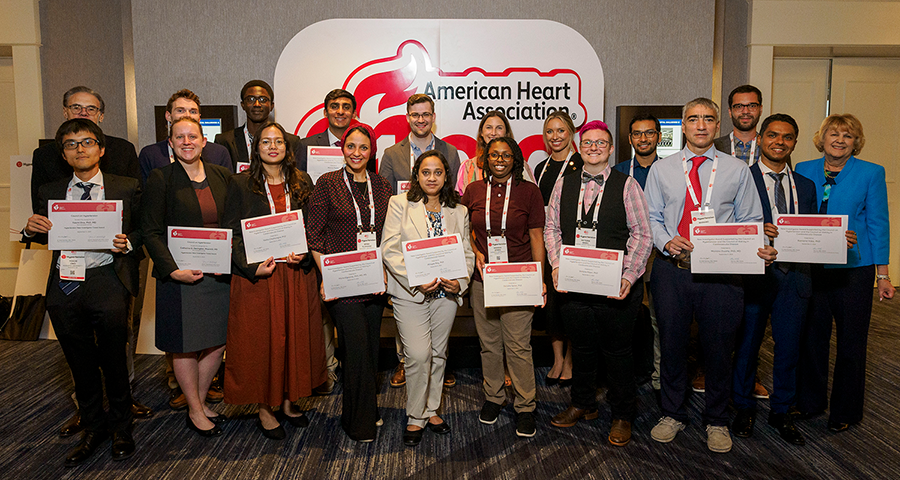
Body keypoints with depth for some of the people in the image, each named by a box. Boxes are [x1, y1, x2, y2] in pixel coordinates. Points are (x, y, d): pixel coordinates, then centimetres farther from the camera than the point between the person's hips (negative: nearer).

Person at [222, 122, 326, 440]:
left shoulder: (302, 183, 7)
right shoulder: (240, 184, -1)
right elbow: (231, 233, -4)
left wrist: (305, 253, -11)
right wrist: (251, 266, -17)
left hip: (296, 273, 3)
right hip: (257, 275, -3)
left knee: (296, 336, 9)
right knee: (259, 339, 3)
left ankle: (288, 401, 27)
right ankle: (264, 409, 18)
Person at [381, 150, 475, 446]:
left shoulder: (459, 211, 9)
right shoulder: (400, 204, -2)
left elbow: (467, 253, 9)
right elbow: (389, 250, -8)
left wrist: (460, 282, -10)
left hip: (446, 293, 4)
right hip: (410, 294, -4)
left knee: (438, 353, 13)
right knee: (418, 355, -8)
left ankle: (431, 410, 30)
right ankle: (415, 417, 11)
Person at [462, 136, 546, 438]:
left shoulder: (529, 191, 0)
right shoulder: (473, 191, 6)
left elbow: (536, 236, 2)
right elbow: (466, 230, 17)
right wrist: (476, 252, -2)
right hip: (482, 278, 3)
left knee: (519, 345, -1)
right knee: (488, 342, 11)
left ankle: (525, 407, 14)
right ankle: (493, 397, 29)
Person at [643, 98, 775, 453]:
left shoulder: (738, 170, 7)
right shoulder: (661, 169, 8)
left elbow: (750, 221, 5)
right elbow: (652, 217, 6)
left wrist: (760, 250, -15)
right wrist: (667, 241, -14)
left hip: (722, 271, 0)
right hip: (672, 268, 1)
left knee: (718, 347, 8)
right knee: (672, 344, 10)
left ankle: (716, 421, 28)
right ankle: (673, 414, 29)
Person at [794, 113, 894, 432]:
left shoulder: (871, 173, -1)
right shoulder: (804, 171, 6)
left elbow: (878, 225, -1)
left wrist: (882, 274, -3)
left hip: (853, 269, -2)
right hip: (811, 267, 2)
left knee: (851, 342, 6)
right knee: (812, 337, 10)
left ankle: (845, 411, 22)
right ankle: (810, 402, 27)